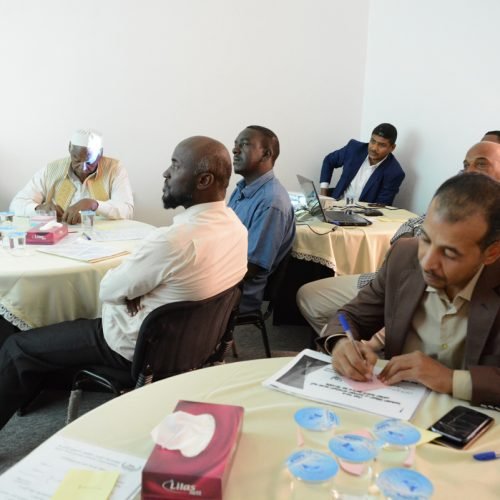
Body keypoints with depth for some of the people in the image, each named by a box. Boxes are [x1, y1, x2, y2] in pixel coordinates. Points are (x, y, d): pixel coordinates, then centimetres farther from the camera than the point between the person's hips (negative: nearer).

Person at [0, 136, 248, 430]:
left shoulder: (174, 240, -35)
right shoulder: (236, 226, -7)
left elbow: (108, 290, -19)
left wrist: (129, 290, 1)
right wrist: (135, 286, -8)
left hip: (139, 345, -8)